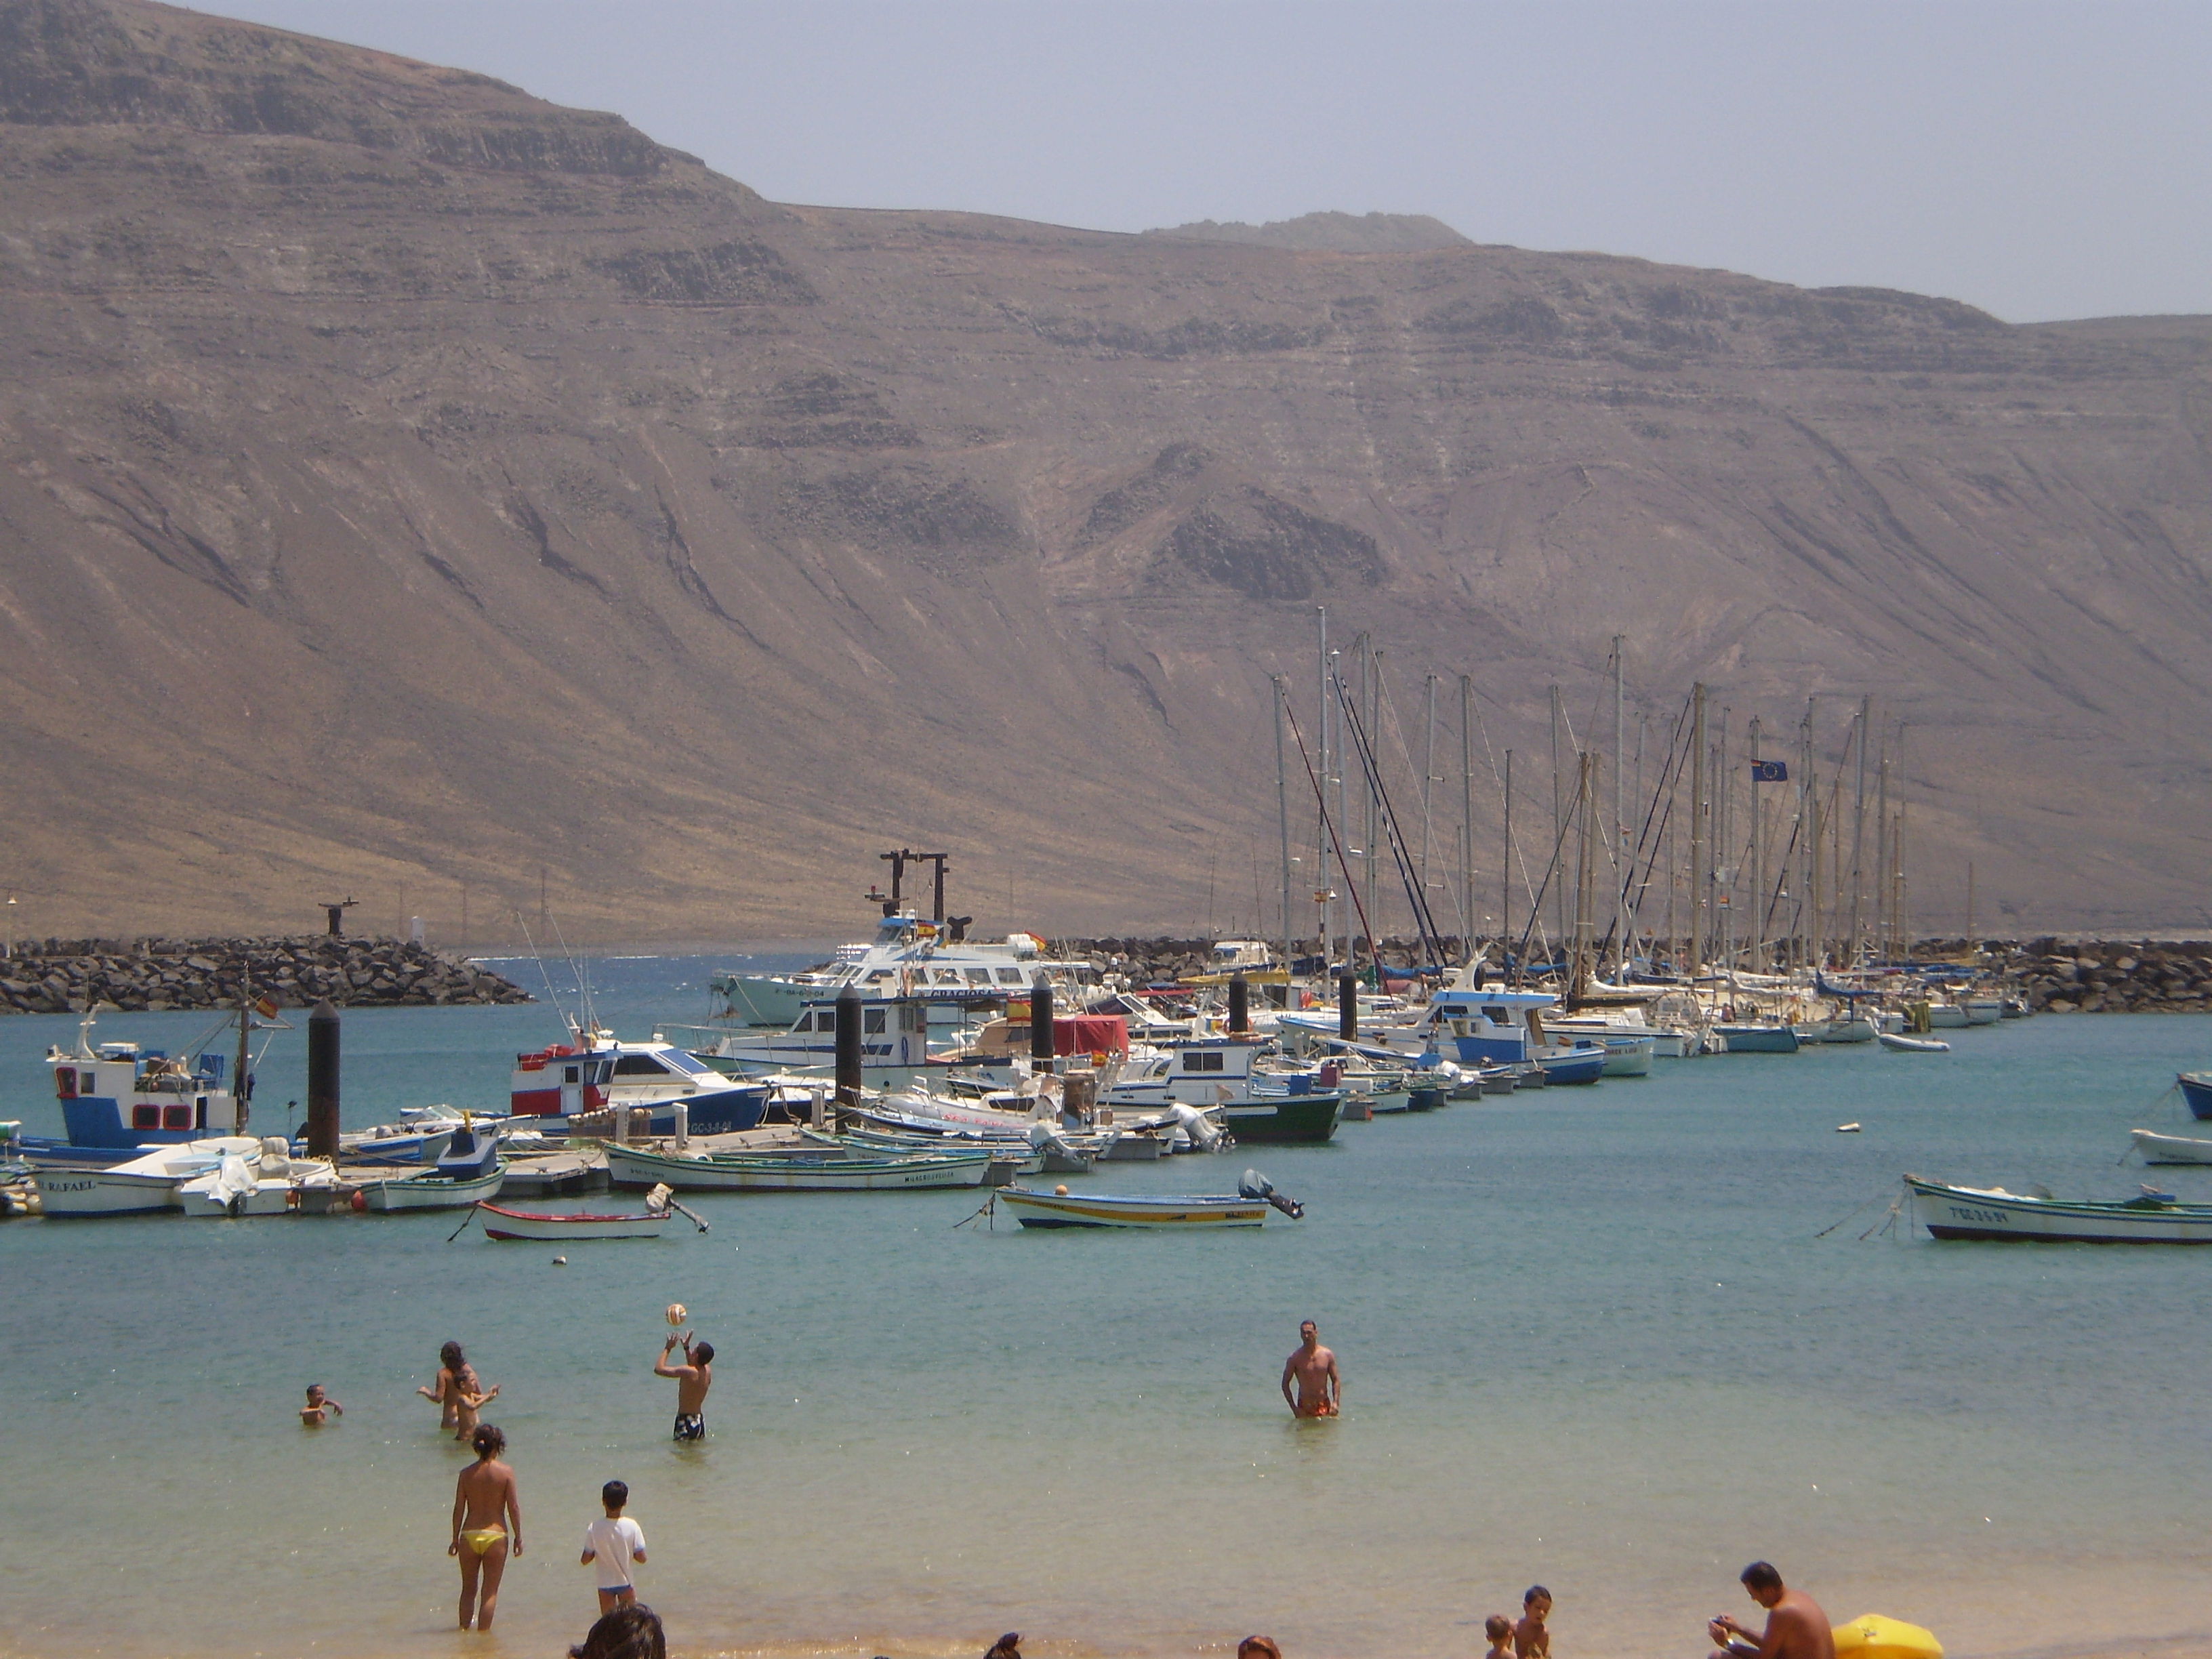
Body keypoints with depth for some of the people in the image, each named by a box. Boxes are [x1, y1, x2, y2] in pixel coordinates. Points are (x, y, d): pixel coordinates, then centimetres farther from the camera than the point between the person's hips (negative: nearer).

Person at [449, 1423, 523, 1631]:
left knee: (469, 1590, 17)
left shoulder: (466, 1474, 0)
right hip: (496, 1535, -2)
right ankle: (483, 1632, 4)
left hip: (470, 1535, 2)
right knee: (490, 1592, 6)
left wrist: (456, 1539, 10)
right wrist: (518, 1537, 3)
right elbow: (513, 1507, -7)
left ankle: (464, 1629, 20)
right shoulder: (506, 1473, -6)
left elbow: (458, 1509, 1)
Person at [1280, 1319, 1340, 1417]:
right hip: (1304, 1407, -1)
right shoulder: (1295, 1357, -4)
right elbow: (1285, 1383, 0)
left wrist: (1335, 1402, -8)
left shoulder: (1327, 1355, 2)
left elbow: (1336, 1380, 6)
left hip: (1324, 1406, 1)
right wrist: (1294, 1408, -7)